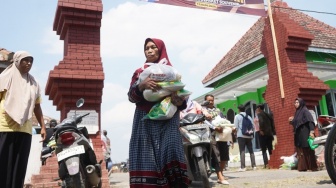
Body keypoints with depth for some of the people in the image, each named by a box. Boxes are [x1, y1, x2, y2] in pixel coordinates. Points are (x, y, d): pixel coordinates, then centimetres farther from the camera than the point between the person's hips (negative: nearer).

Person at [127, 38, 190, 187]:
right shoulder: (139, 73, 18)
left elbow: (182, 97, 11)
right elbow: (131, 96, 3)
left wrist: (179, 101, -13)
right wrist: (142, 85, -17)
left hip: (168, 120, -1)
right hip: (146, 122, 1)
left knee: (170, 152, -19)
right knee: (146, 158, -9)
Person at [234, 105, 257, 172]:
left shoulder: (237, 116, 0)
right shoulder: (249, 117, 13)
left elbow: (236, 127, -6)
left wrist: (235, 133, 7)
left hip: (241, 135, -4)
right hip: (249, 136, 4)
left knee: (242, 151, -5)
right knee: (251, 151, 9)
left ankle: (243, 167, -8)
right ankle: (254, 166, 9)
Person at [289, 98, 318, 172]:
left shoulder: (305, 110, -7)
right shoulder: (297, 112, 17)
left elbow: (310, 121, -19)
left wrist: (311, 131, -28)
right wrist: (291, 121, 5)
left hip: (305, 134, -8)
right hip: (298, 135, 8)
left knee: (308, 150, -5)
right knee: (300, 151, 7)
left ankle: (313, 167, 0)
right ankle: (303, 167, 11)